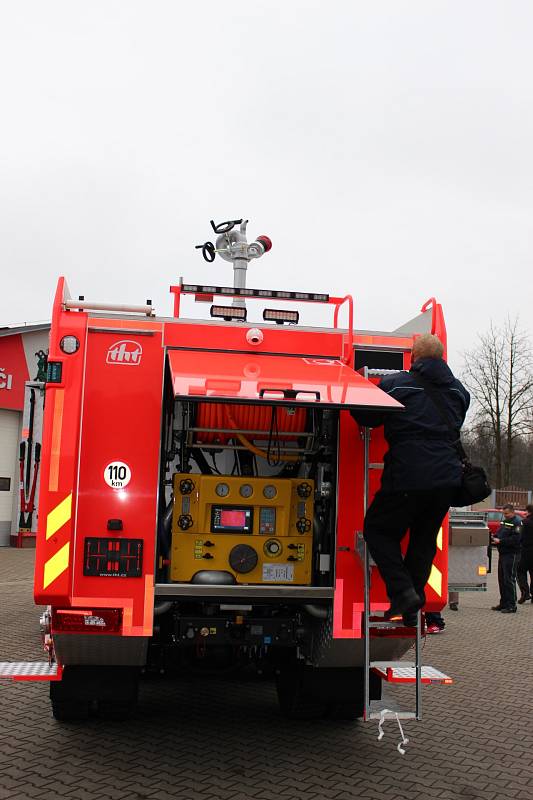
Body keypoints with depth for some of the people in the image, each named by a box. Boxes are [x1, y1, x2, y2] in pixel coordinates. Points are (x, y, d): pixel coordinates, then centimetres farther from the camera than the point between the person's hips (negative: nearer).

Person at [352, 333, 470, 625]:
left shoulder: (394, 384, -4)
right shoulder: (459, 390, 13)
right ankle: (412, 606, 19)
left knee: (378, 530, 12)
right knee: (424, 540, 19)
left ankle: (403, 592, -3)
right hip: (447, 478, 5)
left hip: (408, 477, -5)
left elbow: (366, 418, 6)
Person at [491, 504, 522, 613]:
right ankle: (504, 603, 22)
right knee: (502, 579, 13)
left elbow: (515, 539, -22)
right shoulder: (504, 522, 17)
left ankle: (511, 605, -3)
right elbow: (498, 534, 24)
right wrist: (494, 537, 2)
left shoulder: (517, 522, -13)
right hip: (503, 554, 10)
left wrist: (500, 541, -21)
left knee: (509, 580, -8)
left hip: (511, 554, -10)